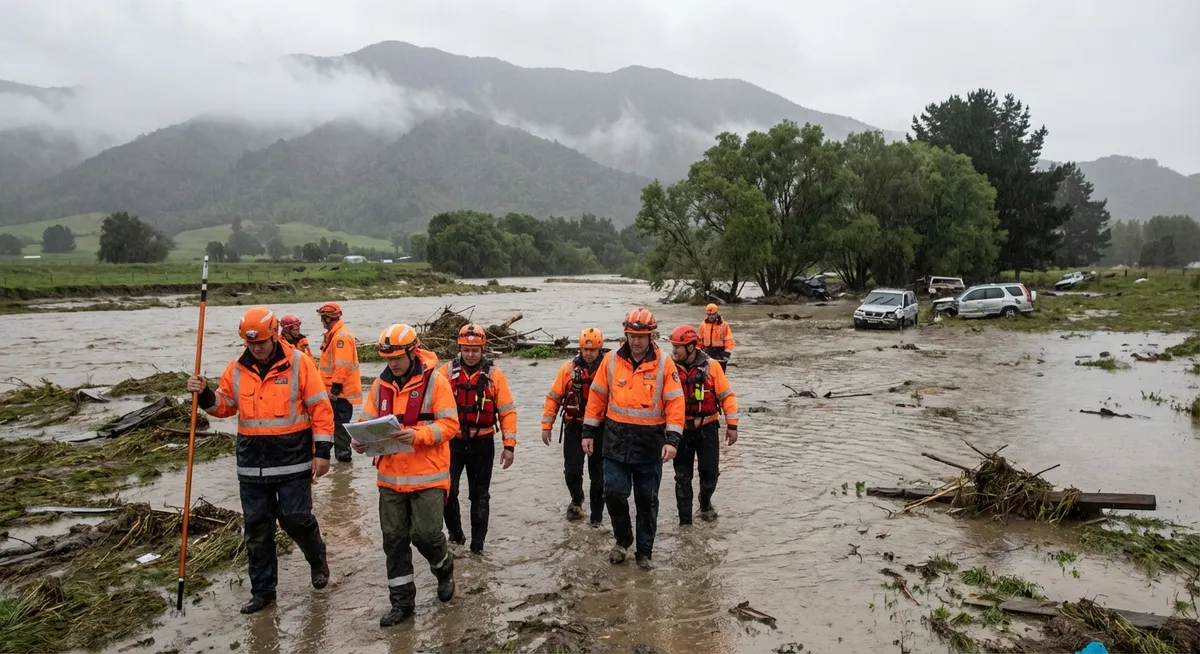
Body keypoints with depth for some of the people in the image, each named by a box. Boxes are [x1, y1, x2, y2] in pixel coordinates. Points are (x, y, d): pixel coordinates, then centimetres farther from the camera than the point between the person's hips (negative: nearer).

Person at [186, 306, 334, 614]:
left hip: (293, 461, -4)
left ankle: (317, 558, 30)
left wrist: (322, 451, -11)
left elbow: (320, 408, -8)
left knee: (295, 519, -2)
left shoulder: (299, 363, -9)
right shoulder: (237, 369, 4)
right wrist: (205, 395, -5)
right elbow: (224, 406, 16)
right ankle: (262, 589, 25)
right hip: (252, 464, 5)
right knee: (256, 528, 10)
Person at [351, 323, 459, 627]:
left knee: (426, 533, -4)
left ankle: (444, 569, 31)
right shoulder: (380, 384, 6)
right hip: (390, 476, 5)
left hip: (427, 476, -5)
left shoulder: (434, 381, -8)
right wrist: (361, 439, -12)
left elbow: (449, 424, -12)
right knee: (394, 539, 10)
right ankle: (402, 602, 24)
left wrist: (417, 434, -27)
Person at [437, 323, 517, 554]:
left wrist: (509, 445, -6)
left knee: (479, 496, 9)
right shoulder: (447, 371, -3)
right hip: (453, 441, 0)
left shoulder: (494, 375, -3)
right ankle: (455, 533, 19)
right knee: (447, 490, -5)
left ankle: (477, 544, 21)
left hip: (482, 443, 0)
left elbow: (507, 411, -2)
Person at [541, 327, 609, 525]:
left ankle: (597, 515, 23)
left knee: (598, 474, 8)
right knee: (572, 470, -1)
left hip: (599, 429, -1)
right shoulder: (569, 368, -2)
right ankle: (576, 501, 30)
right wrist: (546, 425, 2)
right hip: (574, 427, 1)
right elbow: (554, 397, 3)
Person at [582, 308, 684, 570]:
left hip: (650, 444, -1)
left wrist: (672, 439, -15)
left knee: (647, 500, 9)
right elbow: (597, 397, 6)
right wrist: (588, 432, 5)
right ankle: (623, 538, 23)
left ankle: (645, 552, 25)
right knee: (614, 492, -4)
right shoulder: (611, 360, 1)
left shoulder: (664, 364, -6)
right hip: (616, 441, 1)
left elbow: (675, 403, -7)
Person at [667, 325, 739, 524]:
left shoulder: (711, 366, -10)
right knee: (682, 476, 6)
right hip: (681, 430, 1)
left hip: (707, 428, -1)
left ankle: (705, 502, 37)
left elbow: (727, 395, -4)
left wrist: (732, 425, -5)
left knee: (710, 472, 5)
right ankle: (685, 519, 19)